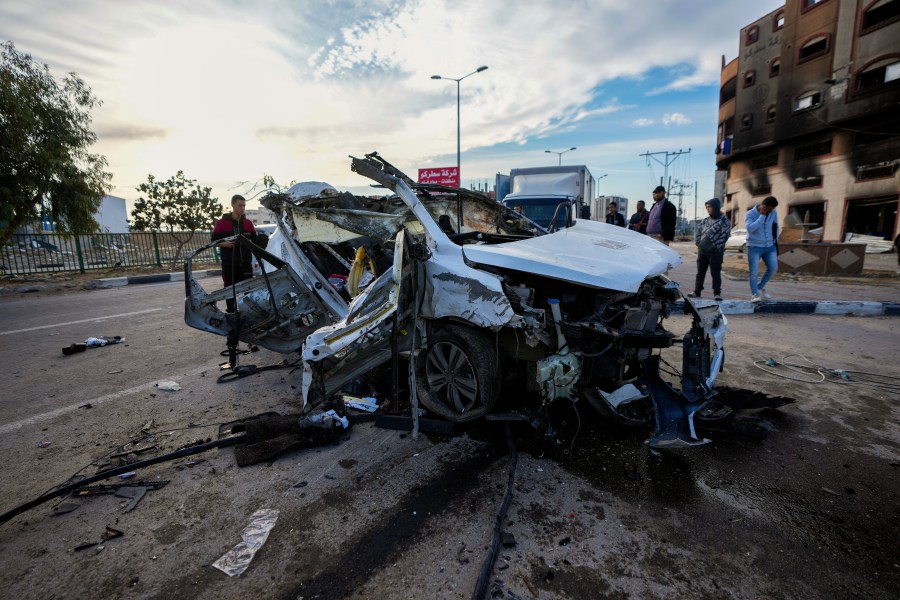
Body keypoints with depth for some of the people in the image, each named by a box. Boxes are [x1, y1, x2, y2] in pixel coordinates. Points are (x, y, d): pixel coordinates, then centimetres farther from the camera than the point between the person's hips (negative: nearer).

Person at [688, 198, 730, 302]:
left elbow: (725, 235, -13)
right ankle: (697, 292, 16)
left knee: (715, 273, -2)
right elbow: (697, 230, 18)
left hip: (716, 252, -5)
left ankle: (717, 293, 4)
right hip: (702, 251, 5)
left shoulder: (724, 220, -5)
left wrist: (714, 246, -16)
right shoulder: (705, 220, 12)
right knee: (700, 272, 9)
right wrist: (698, 242, 6)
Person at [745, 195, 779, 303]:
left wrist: (775, 240, 18)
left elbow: (775, 226, 19)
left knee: (773, 268, -3)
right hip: (754, 247, -5)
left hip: (769, 246, 5)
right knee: (754, 272, -8)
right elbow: (750, 228, -28)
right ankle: (754, 294, -2)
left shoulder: (773, 213, 4)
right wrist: (762, 215, -24)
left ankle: (760, 287, 18)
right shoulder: (750, 214, -11)